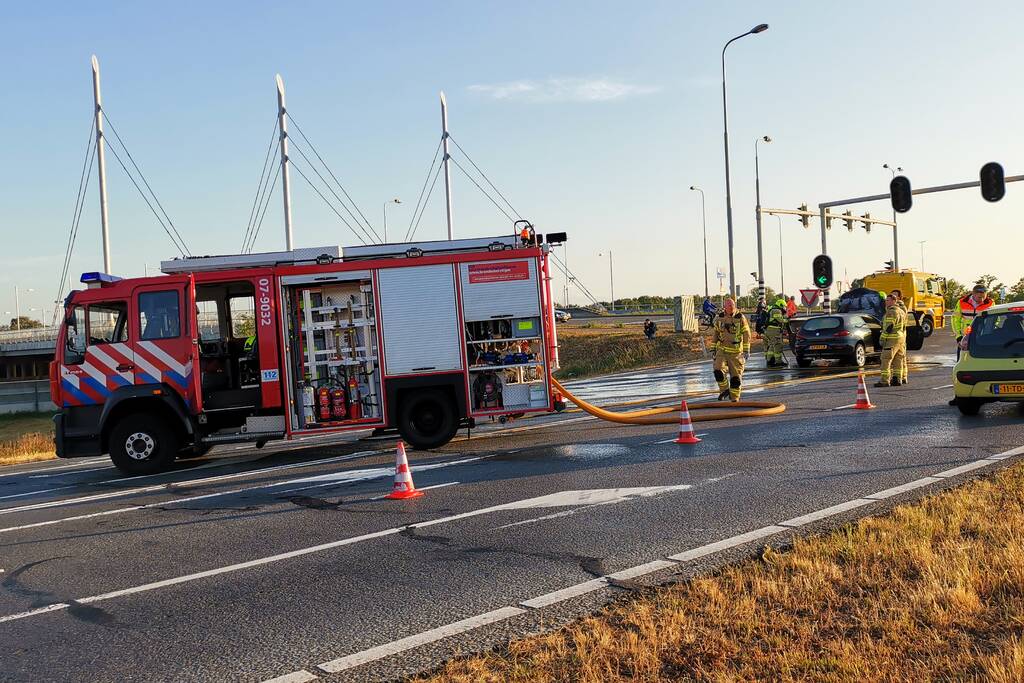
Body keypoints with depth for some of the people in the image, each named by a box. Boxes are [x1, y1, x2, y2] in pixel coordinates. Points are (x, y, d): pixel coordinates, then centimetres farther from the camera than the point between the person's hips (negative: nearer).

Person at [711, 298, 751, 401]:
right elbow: (715, 333, 13)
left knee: (736, 375, 1)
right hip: (722, 349, 2)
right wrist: (713, 348, 13)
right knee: (718, 370, -17)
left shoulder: (740, 318, -7)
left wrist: (746, 350, -7)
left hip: (736, 351, -2)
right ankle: (725, 390, 7)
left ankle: (734, 398, 15)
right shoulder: (719, 318, 3)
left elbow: (746, 334, -4)